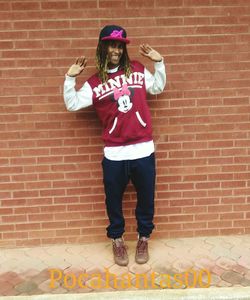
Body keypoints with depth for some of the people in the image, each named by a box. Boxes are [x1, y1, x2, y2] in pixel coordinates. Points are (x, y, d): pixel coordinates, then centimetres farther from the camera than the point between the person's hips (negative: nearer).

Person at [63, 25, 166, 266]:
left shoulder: (137, 70, 6)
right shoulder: (94, 83, 1)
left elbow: (158, 87, 18)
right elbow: (72, 104, -3)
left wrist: (158, 62, 9)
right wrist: (70, 77, -9)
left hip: (144, 150, 1)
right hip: (114, 154, -1)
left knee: (146, 198, 14)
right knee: (114, 200, 13)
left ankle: (143, 238, 37)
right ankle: (117, 239, 37)